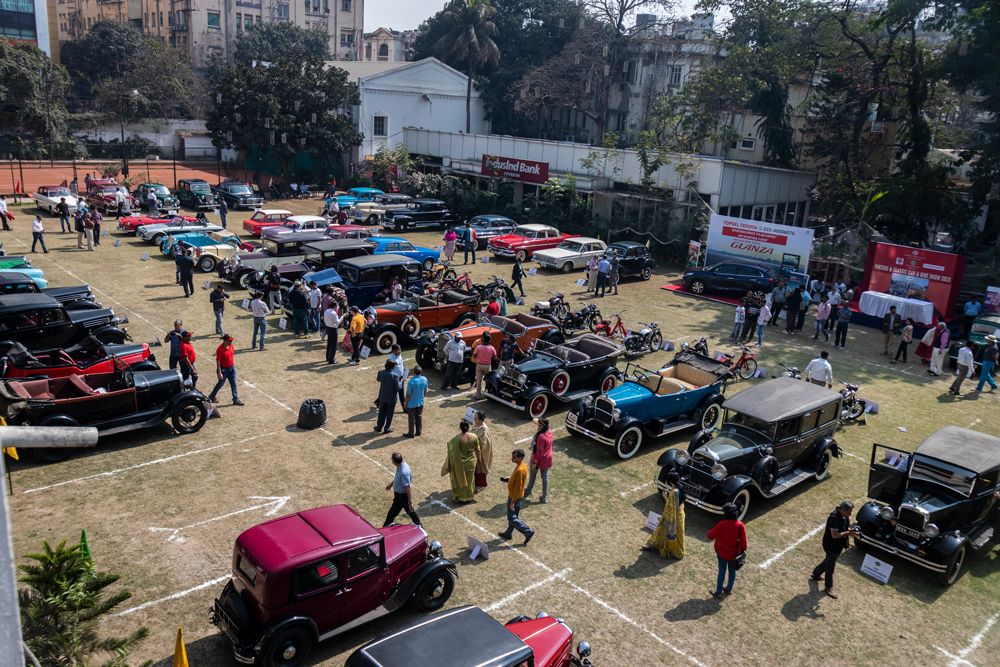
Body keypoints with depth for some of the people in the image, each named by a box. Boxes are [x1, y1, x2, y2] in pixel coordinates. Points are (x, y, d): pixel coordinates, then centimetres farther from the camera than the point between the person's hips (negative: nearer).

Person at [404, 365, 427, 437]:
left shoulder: (411, 382, -27)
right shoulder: (425, 379, -10)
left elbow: (408, 394, -19)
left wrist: (405, 403, -4)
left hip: (412, 404, -5)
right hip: (420, 402, 5)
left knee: (411, 418, 9)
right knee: (419, 417, 19)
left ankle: (411, 433, 21)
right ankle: (418, 432, 30)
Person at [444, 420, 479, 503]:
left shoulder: (457, 439, -26)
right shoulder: (474, 436, -14)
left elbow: (453, 451, -20)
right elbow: (477, 449, -2)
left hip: (461, 463, -3)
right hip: (471, 462, 3)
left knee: (460, 480, 16)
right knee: (470, 479, 22)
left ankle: (461, 497, 29)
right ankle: (469, 496, 37)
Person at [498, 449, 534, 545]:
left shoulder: (519, 470, -31)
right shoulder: (523, 466, -1)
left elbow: (518, 488, -27)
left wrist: (512, 502, -22)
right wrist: (508, 479, 4)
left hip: (515, 497, -10)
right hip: (517, 496, 10)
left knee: (512, 518, 2)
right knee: (512, 516, 22)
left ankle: (528, 532, 8)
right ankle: (508, 533, 36)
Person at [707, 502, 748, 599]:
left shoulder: (721, 524, -23)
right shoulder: (740, 525, -18)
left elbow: (710, 536, -14)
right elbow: (743, 541, -10)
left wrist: (717, 533, 7)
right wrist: (743, 551, 7)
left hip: (722, 553, -2)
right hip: (734, 554, 2)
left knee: (722, 571, 12)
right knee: (732, 571, 22)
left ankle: (718, 592, 20)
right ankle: (729, 589, 39)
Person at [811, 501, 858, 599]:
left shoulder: (845, 516, -6)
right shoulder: (834, 518, -33)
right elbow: (834, 535, -32)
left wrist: (851, 530, -10)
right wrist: (848, 533, -32)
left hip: (838, 545, 9)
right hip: (831, 546, -9)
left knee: (828, 561, 28)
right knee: (830, 566, 9)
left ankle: (816, 574, 50)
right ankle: (829, 587, 27)